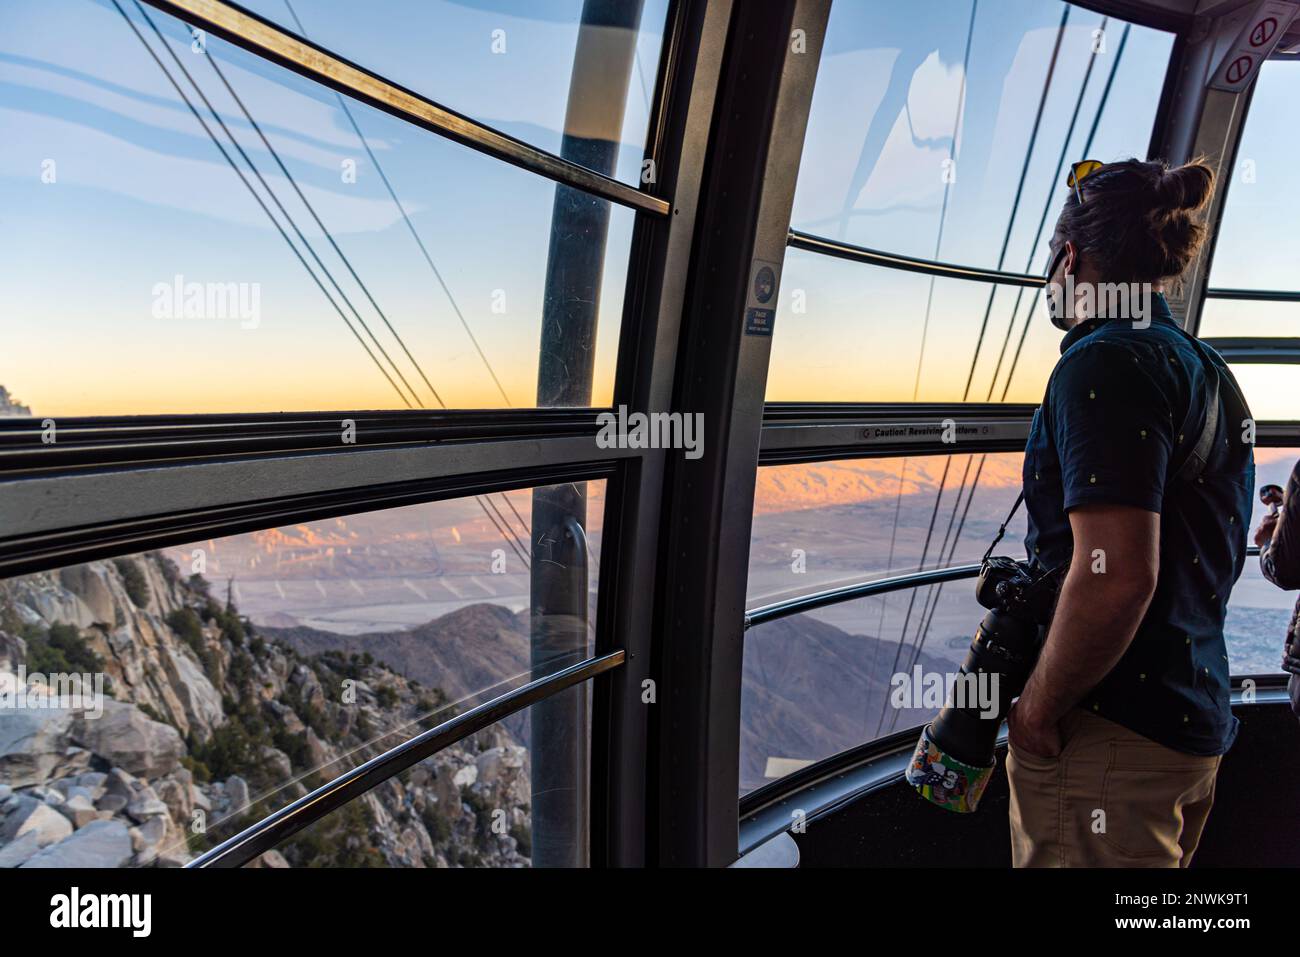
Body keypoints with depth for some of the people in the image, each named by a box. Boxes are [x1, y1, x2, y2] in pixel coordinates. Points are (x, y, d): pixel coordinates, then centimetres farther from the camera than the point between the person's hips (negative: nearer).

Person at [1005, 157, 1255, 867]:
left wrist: (1036, 709, -15)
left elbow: (1115, 576, -27)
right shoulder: (1210, 373, 13)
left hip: (1111, 739, -10)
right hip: (1198, 728, 10)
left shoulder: (1107, 362, -17)